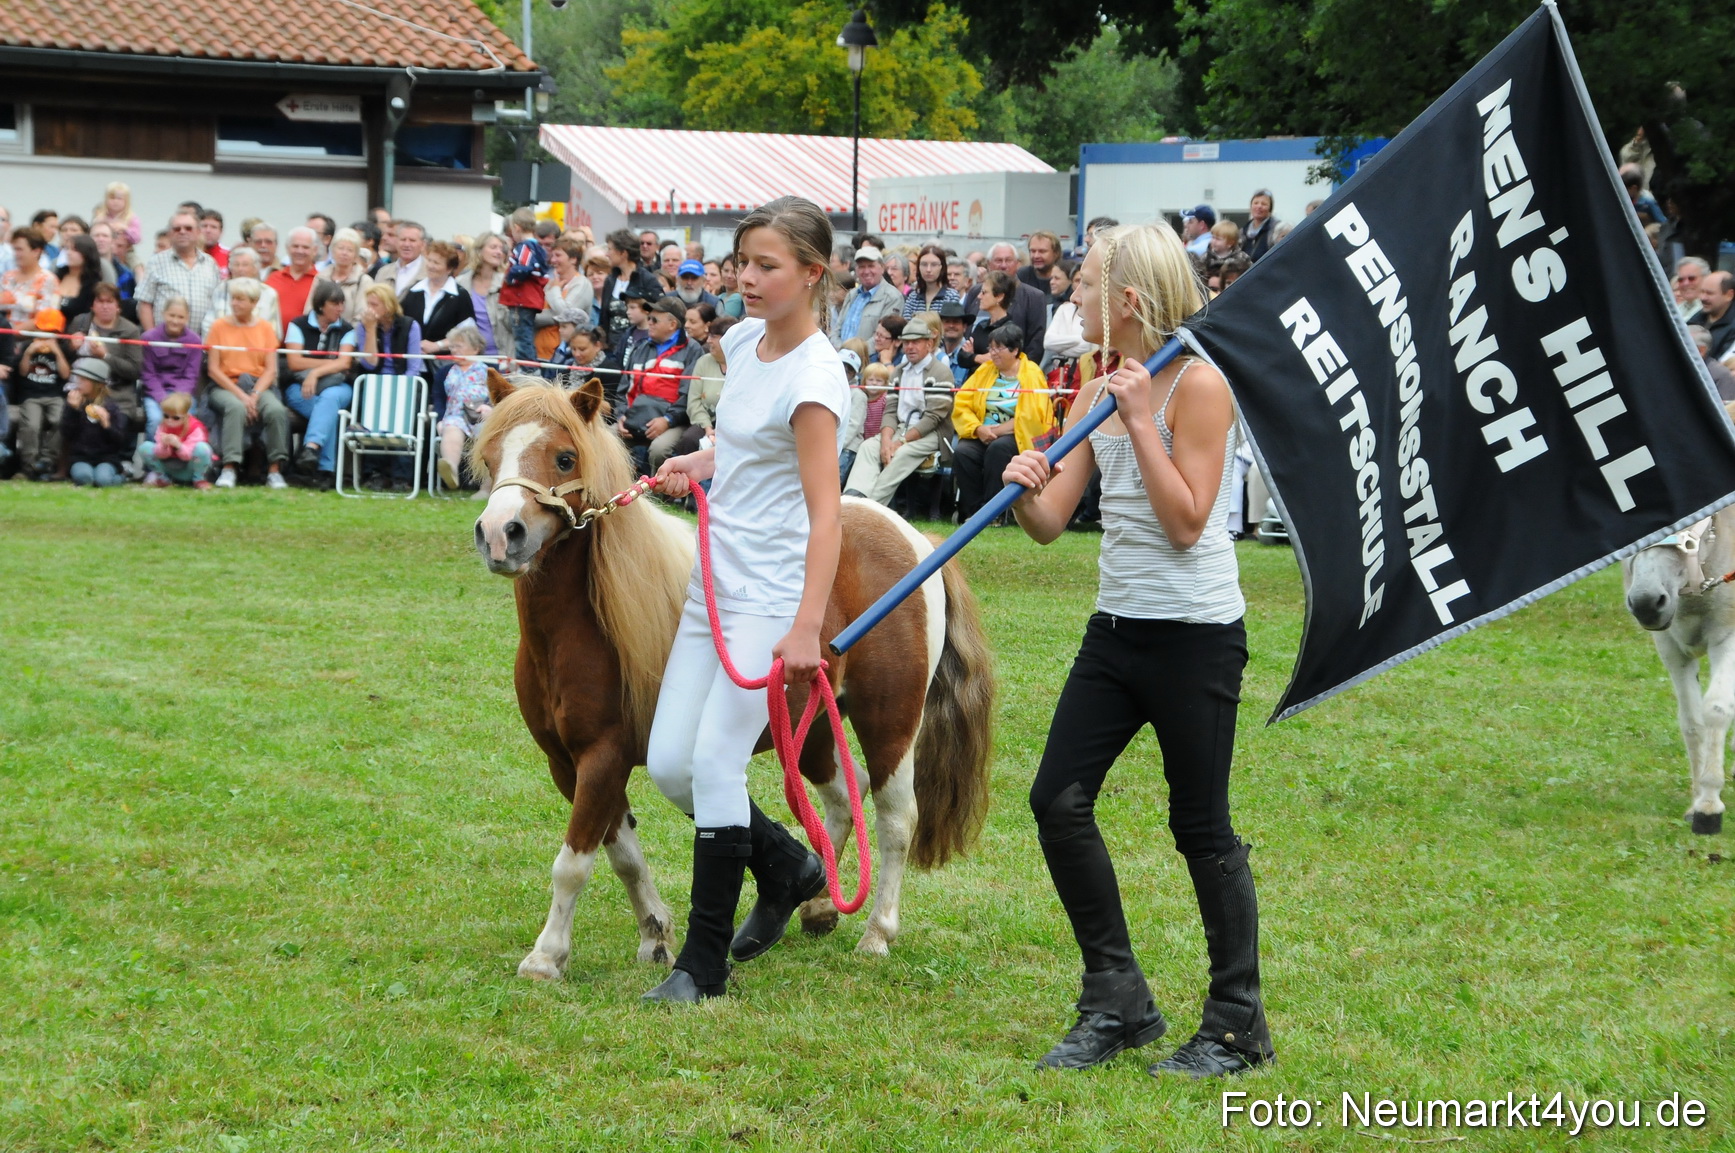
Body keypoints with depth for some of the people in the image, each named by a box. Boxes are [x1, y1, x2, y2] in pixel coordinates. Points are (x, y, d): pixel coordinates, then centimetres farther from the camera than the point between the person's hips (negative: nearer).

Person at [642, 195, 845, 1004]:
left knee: (715, 763, -12)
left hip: (771, 596, -8)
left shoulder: (813, 378, -18)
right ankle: (787, 868, 31)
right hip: (716, 586, 9)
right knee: (669, 764, 7)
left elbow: (825, 514, -24)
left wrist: (807, 629, -33)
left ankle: (704, 963, -1)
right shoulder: (743, 341, 7)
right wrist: (695, 465, 8)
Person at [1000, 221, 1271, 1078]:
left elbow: (1185, 523, -18)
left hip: (1195, 635, -8)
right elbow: (1051, 522, 7)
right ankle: (1117, 1004, 13)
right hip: (1117, 625, 8)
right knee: (1058, 800, 1)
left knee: (1201, 826, -1)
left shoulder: (1198, 384, -13)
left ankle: (1237, 1026, 12)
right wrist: (1026, 489, -15)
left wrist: (1140, 419, -19)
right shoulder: (1102, 394, 9)